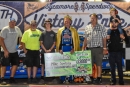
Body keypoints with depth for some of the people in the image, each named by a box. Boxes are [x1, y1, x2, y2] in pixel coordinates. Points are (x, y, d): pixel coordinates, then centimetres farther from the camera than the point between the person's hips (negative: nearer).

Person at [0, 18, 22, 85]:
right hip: (6, 51, -6)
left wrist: (20, 44, 8)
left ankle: (12, 78, 18)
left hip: (14, 51, 6)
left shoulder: (17, 29, 7)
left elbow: (20, 37, 23)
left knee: (15, 64, 6)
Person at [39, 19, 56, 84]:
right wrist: (45, 50, -8)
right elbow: (41, 43, 3)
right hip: (44, 51, 0)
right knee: (43, 64, 2)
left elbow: (54, 43, 4)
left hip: (52, 51, 0)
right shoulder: (43, 33, 4)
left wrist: (50, 49, -9)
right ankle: (42, 78, 8)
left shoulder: (53, 33, 4)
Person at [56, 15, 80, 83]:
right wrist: (59, 49, -4)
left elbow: (76, 40, 2)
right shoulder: (60, 30, 11)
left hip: (71, 49, -1)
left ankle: (70, 78, 10)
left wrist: (74, 49, -8)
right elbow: (58, 41, 7)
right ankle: (62, 79, 9)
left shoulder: (73, 30, 7)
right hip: (63, 49, 1)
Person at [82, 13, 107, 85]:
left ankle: (99, 79, 9)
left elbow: (104, 39, 0)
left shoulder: (101, 28, 1)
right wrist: (83, 48, 10)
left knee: (99, 64, 1)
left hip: (98, 48, -3)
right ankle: (91, 78, 17)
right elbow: (85, 39, 15)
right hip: (89, 48, 4)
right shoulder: (87, 28, 12)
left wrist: (104, 48, -5)